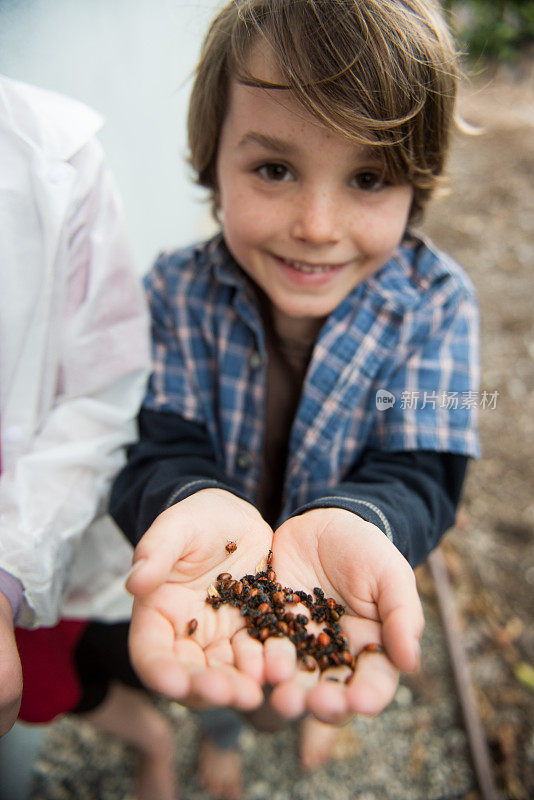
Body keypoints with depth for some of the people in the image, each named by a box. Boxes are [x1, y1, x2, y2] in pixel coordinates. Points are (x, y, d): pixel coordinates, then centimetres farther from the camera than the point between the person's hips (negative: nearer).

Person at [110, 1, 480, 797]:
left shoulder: (437, 302, -23)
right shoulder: (178, 291, -21)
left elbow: (418, 474, -27)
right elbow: (166, 450, -25)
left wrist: (350, 523, -50)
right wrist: (197, 504, -50)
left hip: (348, 573, 0)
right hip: (208, 567, 1)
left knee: (315, 688, 30)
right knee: (216, 679, 30)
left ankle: (315, 710, 67)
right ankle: (219, 731, 66)